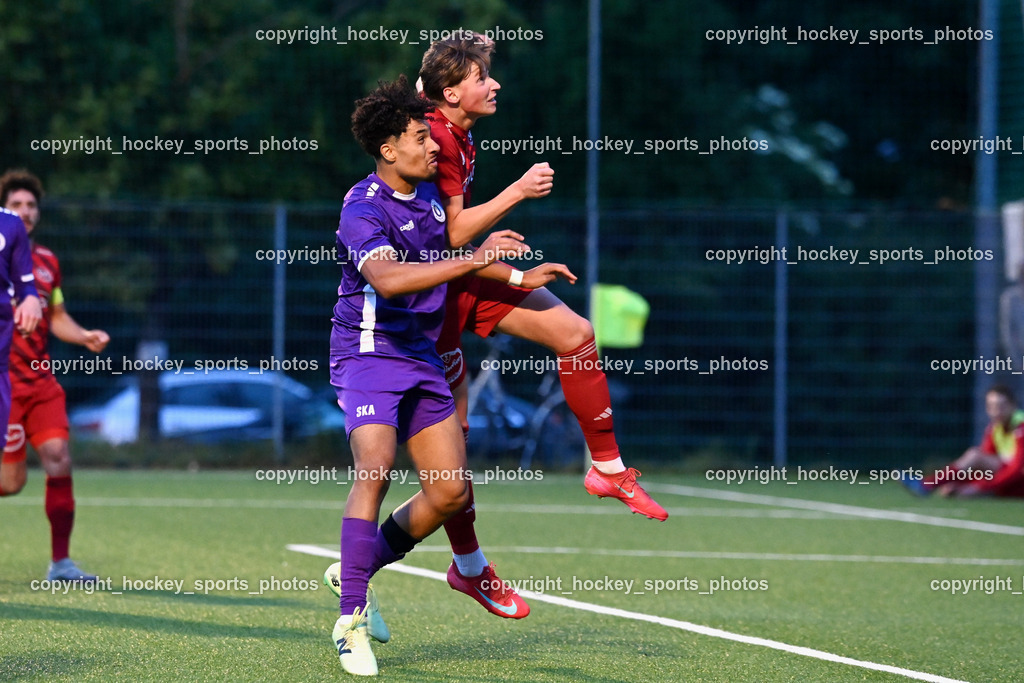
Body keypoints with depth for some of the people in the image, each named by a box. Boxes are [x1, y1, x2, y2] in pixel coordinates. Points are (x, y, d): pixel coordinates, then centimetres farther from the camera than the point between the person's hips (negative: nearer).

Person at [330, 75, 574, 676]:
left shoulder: (429, 193, 9)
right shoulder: (364, 210, -18)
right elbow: (387, 277, -36)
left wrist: (519, 278, 24)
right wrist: (475, 260, -39)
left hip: (422, 356, 8)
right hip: (369, 351, -8)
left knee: (451, 492, 3)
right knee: (375, 469, -25)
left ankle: (358, 571, 22)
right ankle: (352, 621, -21)